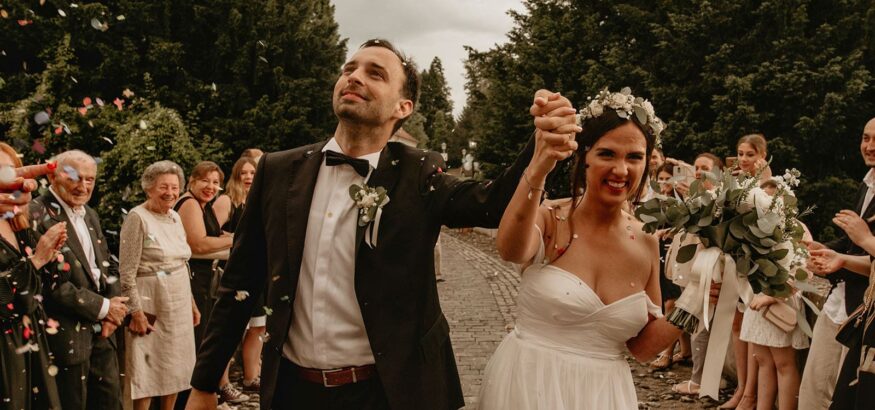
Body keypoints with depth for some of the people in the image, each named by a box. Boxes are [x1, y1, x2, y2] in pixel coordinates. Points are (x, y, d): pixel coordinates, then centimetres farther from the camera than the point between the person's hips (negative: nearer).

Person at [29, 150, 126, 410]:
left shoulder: (90, 215, 13)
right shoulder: (37, 215, -14)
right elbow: (49, 281, -21)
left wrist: (114, 305, -2)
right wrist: (102, 307, -15)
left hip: (101, 330, 8)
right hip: (68, 334, -8)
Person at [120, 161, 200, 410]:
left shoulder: (175, 217, 10)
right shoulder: (138, 218, -12)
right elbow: (127, 272, -14)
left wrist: (192, 303, 16)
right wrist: (136, 311, -17)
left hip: (179, 305, 7)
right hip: (151, 306, -7)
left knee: (174, 368, 13)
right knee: (147, 371, 1)